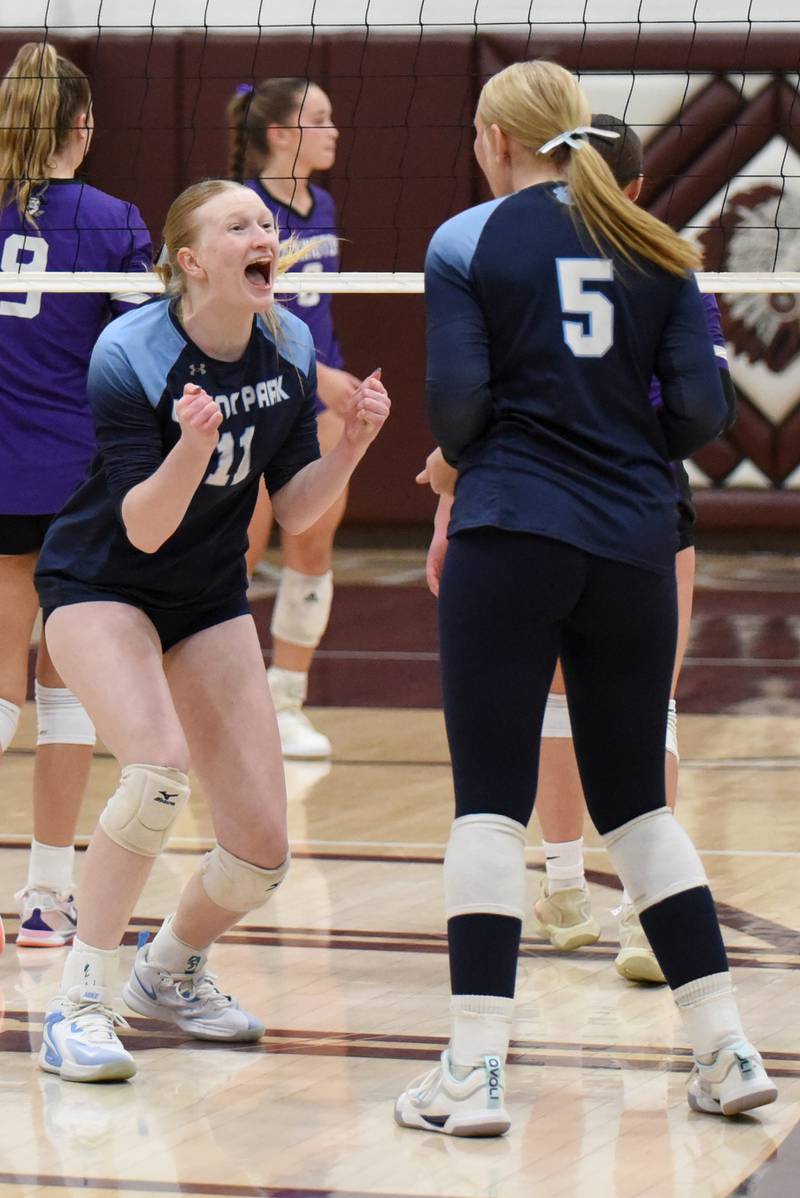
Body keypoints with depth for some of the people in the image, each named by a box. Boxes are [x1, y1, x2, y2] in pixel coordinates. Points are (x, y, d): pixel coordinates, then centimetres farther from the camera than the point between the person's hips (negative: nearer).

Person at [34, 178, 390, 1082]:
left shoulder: (288, 348, -8)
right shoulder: (128, 355, -23)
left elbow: (293, 509, -2)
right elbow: (142, 527, -24)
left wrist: (352, 443, -19)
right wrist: (193, 447, -42)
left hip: (210, 600, 5)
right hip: (98, 587, -5)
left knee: (261, 850, -3)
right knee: (160, 764, -32)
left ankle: (169, 972, 28)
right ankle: (78, 1005, -22)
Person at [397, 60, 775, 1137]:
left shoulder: (465, 244, -1)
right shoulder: (655, 249, 9)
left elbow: (456, 402, -8)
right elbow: (701, 411, 3)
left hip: (511, 535, -4)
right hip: (635, 544, 4)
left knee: (491, 801, -2)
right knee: (635, 800, 14)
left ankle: (474, 1072, -8)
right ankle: (726, 1051, 11)